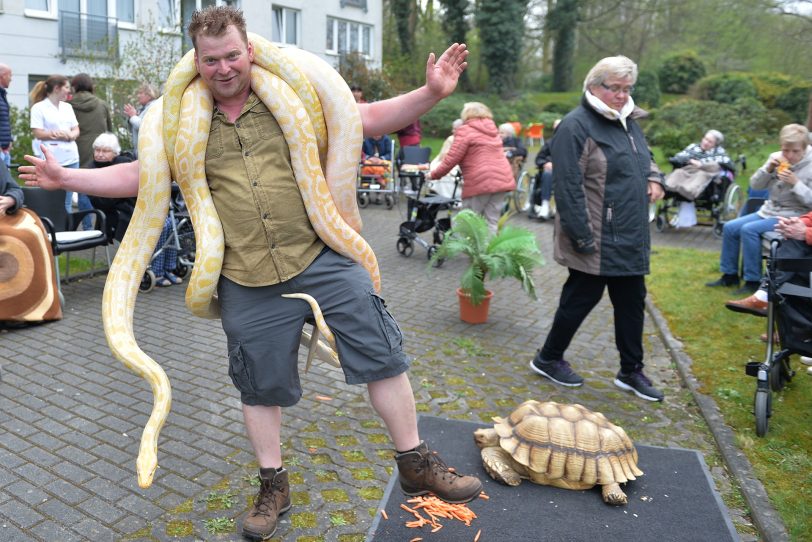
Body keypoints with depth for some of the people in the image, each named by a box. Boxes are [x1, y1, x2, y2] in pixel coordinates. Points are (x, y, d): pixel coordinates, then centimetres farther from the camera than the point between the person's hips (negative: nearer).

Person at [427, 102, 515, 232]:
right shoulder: (493, 130, 20)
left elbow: (452, 158, -7)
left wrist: (434, 174, 4)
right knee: (492, 223, 6)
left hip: (480, 182, -6)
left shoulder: (465, 131, -2)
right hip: (501, 179, 7)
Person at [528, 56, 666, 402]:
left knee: (632, 303, 14)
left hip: (630, 240, 9)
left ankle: (631, 371, 29)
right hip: (597, 242, -8)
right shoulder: (577, 126, -14)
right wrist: (583, 237, -22)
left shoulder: (629, 121, 14)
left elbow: (644, 159, 29)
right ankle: (548, 359, 24)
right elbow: (568, 187, -20)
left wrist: (654, 178, 6)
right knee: (580, 298, 4)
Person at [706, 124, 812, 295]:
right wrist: (768, 169, -15)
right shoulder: (777, 158, 1)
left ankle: (753, 281, -18)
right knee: (730, 228, -2)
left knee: (748, 229, -26)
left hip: (792, 216, -7)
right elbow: (755, 185, 2)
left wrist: (795, 183, -29)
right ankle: (730, 275, 9)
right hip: (769, 210, 7)